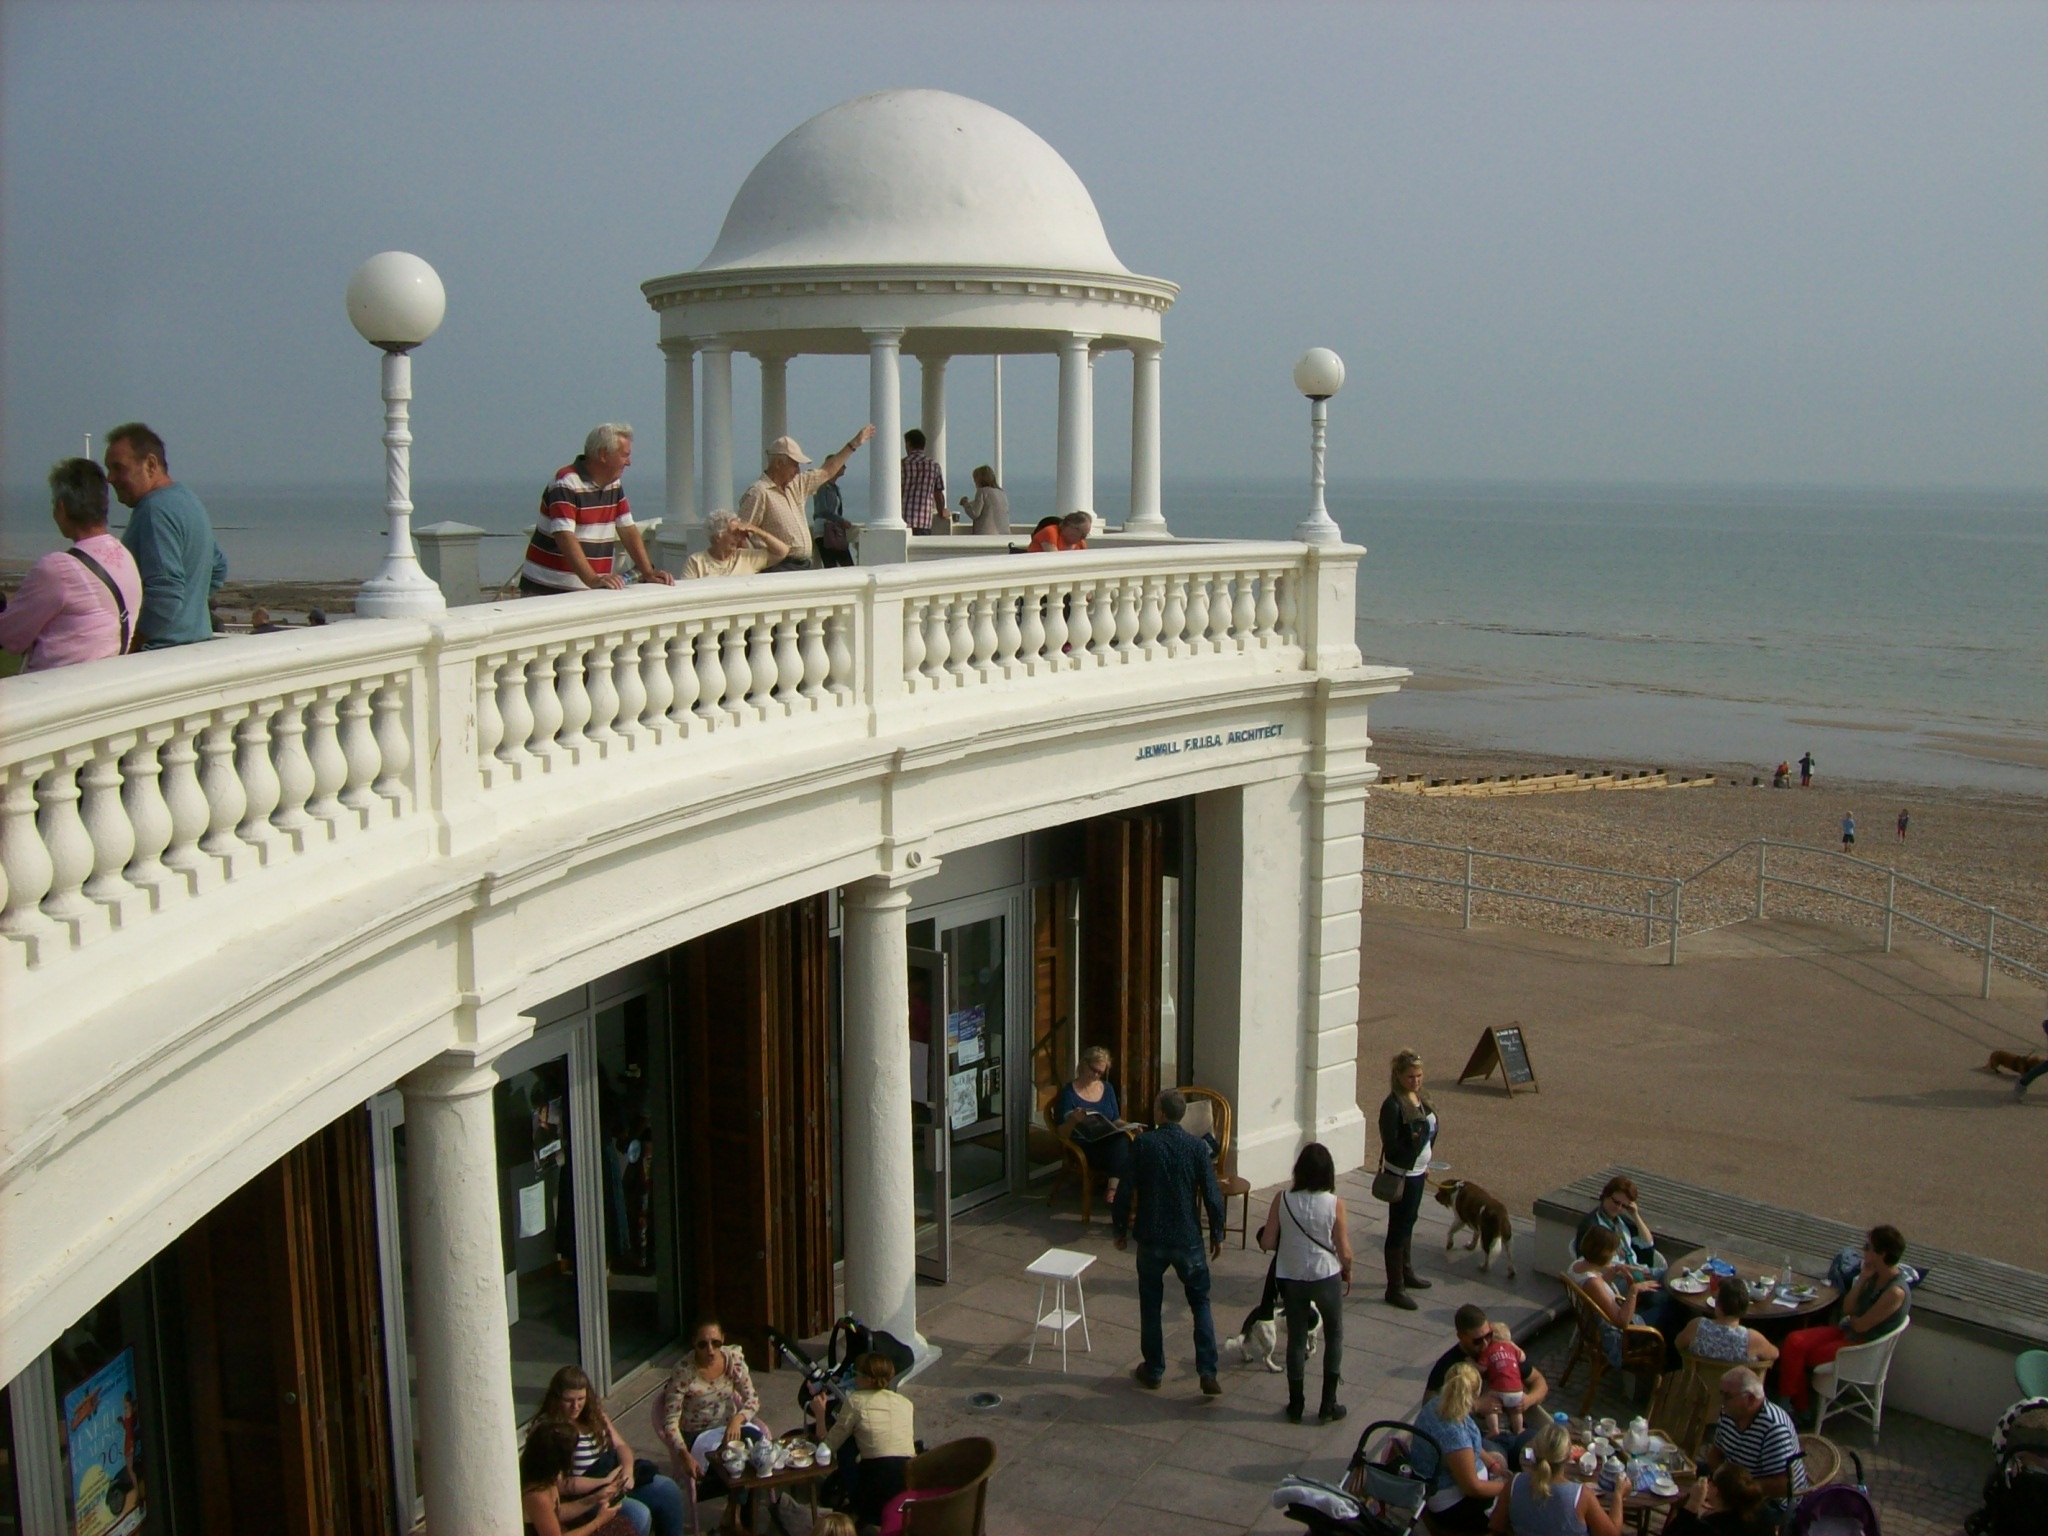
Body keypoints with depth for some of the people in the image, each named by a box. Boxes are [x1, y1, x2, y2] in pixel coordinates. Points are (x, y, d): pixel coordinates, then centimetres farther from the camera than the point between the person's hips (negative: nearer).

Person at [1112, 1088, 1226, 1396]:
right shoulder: (1197, 1148, -7)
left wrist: (1120, 1229, 5)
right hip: (1188, 1239, 0)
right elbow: (1212, 1196, -6)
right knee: (1200, 1303, 13)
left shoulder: (1142, 1145, -9)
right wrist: (1217, 1234, 7)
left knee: (1150, 1305, 15)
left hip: (1151, 1240, 0)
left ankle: (1152, 1371, 22)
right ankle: (1208, 1373, 3)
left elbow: (1125, 1191, -8)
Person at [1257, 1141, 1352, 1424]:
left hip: (1291, 1278, 1)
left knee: (1296, 1339, 16)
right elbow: (1344, 1252, -10)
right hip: (1326, 1277, -1)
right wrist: (1347, 1273, 10)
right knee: (1334, 1335, 19)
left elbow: (1266, 1244, -9)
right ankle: (1328, 1405, 21)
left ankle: (1295, 1406, 24)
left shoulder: (1282, 1200, -13)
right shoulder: (1334, 1204, -15)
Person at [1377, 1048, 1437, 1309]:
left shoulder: (1419, 1096, 3)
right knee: (1398, 1228, 0)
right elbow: (1390, 1145, -22)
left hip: (1417, 1171, 9)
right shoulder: (1393, 1105, -23)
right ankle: (1394, 1289, 8)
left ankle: (1406, 1272, 40)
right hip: (1401, 1174, -9)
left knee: (1408, 1223, 23)